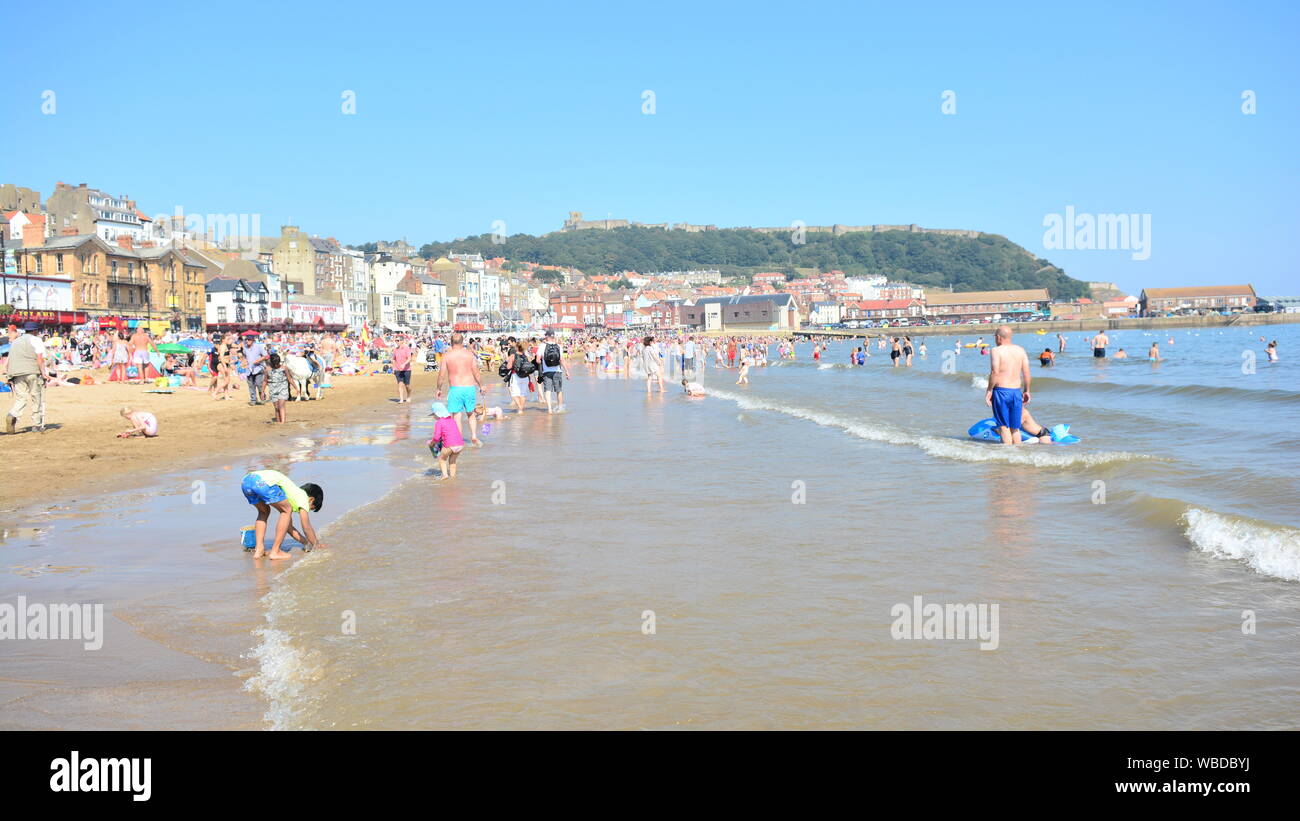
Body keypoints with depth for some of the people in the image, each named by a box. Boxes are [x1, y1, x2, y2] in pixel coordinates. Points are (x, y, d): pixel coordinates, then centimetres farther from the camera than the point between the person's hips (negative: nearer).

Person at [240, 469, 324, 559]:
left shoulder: (293, 493, 37)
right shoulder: (303, 496, 15)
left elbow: (289, 527, 43)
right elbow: (306, 527, 15)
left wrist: (306, 542, 44)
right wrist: (316, 544, 28)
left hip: (246, 481, 9)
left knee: (264, 511, 32)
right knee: (287, 510, 11)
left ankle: (259, 549, 19)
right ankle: (275, 551, 6)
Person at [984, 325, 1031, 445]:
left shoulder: (996, 351, -7)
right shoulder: (1020, 350, 9)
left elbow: (995, 372, -15)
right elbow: (1026, 372, 7)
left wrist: (989, 390, -9)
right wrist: (1026, 391, 15)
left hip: (1001, 391, -5)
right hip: (1017, 391, 5)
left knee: (1004, 427, -1)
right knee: (1015, 428, 12)